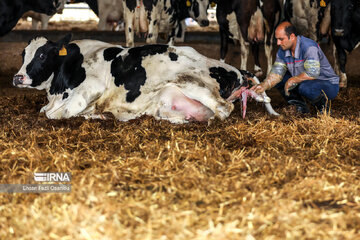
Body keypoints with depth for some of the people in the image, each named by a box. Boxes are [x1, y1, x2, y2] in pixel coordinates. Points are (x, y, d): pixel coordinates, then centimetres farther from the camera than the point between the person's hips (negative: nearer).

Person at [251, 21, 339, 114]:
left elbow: (312, 73, -35)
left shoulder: (309, 47, -27)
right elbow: (277, 72, -5)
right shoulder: (282, 51, -2)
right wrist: (264, 85, -23)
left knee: (305, 88, -38)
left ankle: (323, 105, -8)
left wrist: (292, 80, -24)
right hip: (306, 82, 8)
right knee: (277, 80, 0)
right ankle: (300, 106, 10)